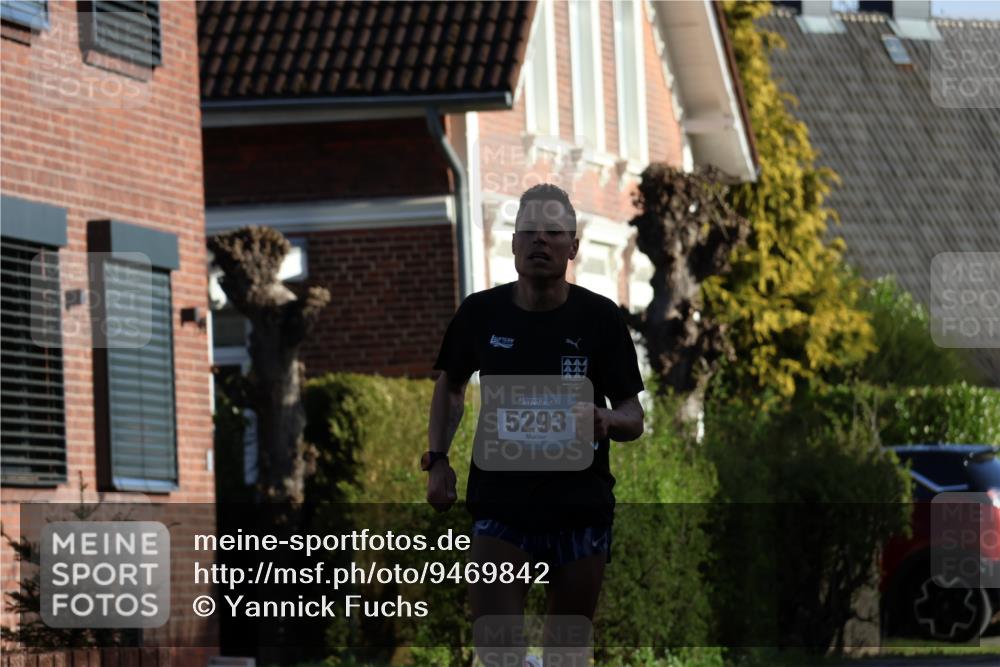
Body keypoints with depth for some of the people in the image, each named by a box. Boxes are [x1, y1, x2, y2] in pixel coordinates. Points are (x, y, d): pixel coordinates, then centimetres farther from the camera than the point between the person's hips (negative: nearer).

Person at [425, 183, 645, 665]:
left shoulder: (600, 318, -3)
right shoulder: (480, 313, 0)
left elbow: (634, 418, -1)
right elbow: (451, 385, 18)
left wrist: (605, 421, -24)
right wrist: (438, 459, 6)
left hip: (581, 504, 0)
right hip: (499, 503, 0)